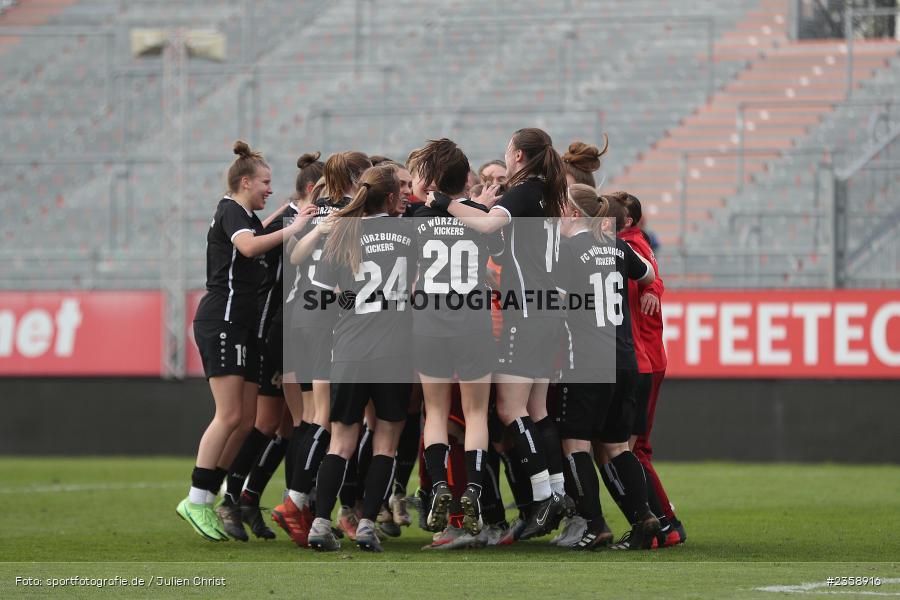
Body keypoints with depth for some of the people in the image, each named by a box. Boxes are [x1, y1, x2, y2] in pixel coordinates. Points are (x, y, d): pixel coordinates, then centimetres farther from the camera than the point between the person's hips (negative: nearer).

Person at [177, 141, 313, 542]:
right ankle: (196, 500, -11)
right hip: (221, 322, -10)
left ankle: (210, 499, 4)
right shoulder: (231, 212, -7)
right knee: (230, 415, -13)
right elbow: (248, 246, -27)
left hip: (243, 325, 10)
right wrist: (291, 230, -25)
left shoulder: (248, 217, 21)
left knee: (249, 417, 3)